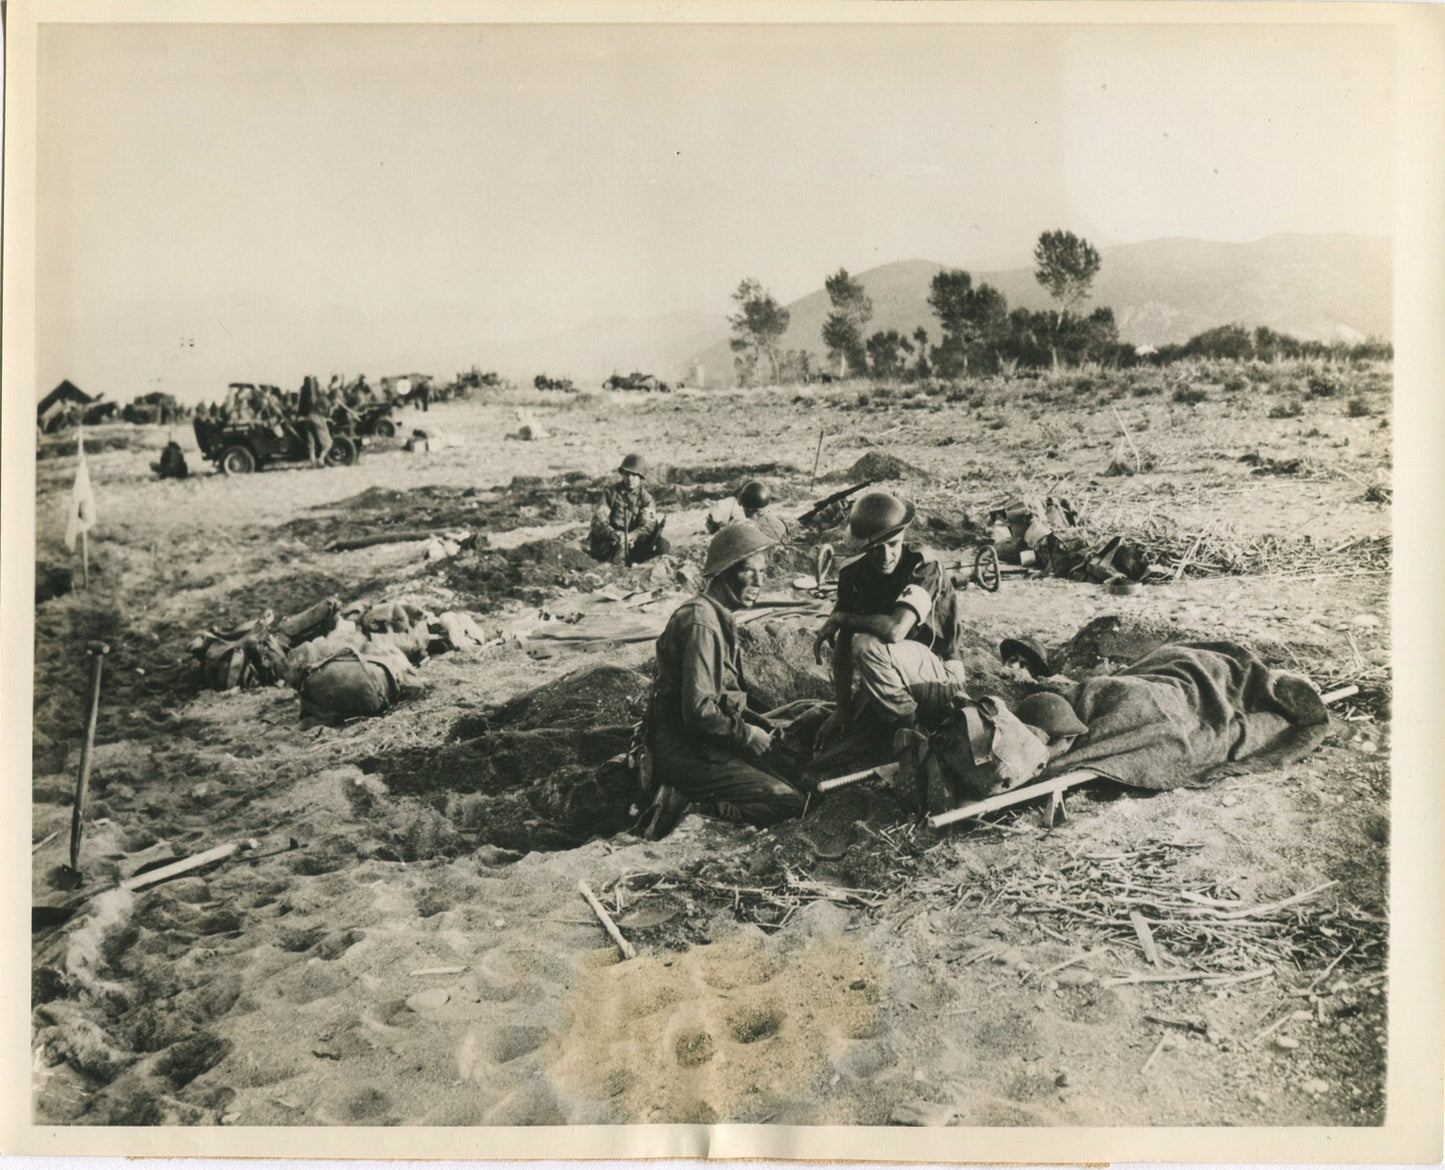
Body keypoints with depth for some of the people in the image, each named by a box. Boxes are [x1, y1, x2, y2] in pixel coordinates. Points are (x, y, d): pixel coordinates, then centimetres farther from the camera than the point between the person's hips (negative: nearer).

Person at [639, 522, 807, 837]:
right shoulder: (702, 622, -19)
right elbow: (699, 710, -25)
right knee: (789, 803, -14)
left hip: (697, 742, 10)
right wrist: (749, 736, -12)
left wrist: (759, 724, 6)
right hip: (684, 750, -10)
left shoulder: (718, 617, 15)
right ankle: (685, 798, -12)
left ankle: (682, 793, 3)